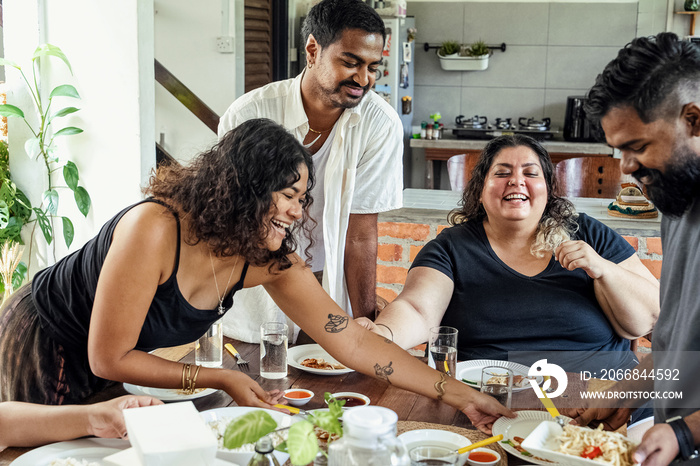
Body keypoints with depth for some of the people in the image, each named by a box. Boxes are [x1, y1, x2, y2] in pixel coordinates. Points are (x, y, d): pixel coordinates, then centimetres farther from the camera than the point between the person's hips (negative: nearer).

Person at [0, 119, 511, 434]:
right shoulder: (154, 229, -36)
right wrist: (219, 379, -27)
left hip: (112, 363, 5)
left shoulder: (269, 259, -17)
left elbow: (354, 341, -17)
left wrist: (460, 395, -20)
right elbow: (109, 360, -28)